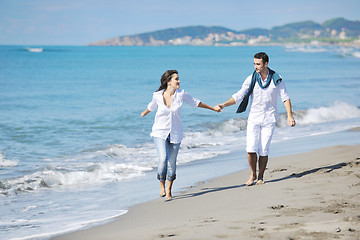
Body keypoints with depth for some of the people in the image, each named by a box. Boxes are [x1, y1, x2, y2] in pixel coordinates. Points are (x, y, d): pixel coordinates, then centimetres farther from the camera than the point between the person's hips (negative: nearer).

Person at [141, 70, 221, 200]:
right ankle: (162, 186, 3)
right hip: (160, 133, -1)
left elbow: (196, 102, 10)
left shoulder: (181, 94, -6)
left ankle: (168, 191, 18)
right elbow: (152, 106, 16)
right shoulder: (158, 96, -7)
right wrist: (144, 113, 37)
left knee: (172, 163, 2)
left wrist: (213, 108, 18)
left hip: (175, 134, 1)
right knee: (163, 159, -20)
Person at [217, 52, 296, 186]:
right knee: (251, 149, -10)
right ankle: (253, 175, 12)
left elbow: (285, 98, 4)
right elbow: (239, 96, -6)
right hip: (253, 118, 1)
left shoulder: (276, 79, -2)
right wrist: (224, 105, -20)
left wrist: (289, 116, -5)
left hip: (269, 119, -1)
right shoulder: (251, 79, -2)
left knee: (263, 151, -4)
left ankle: (260, 177, 13)